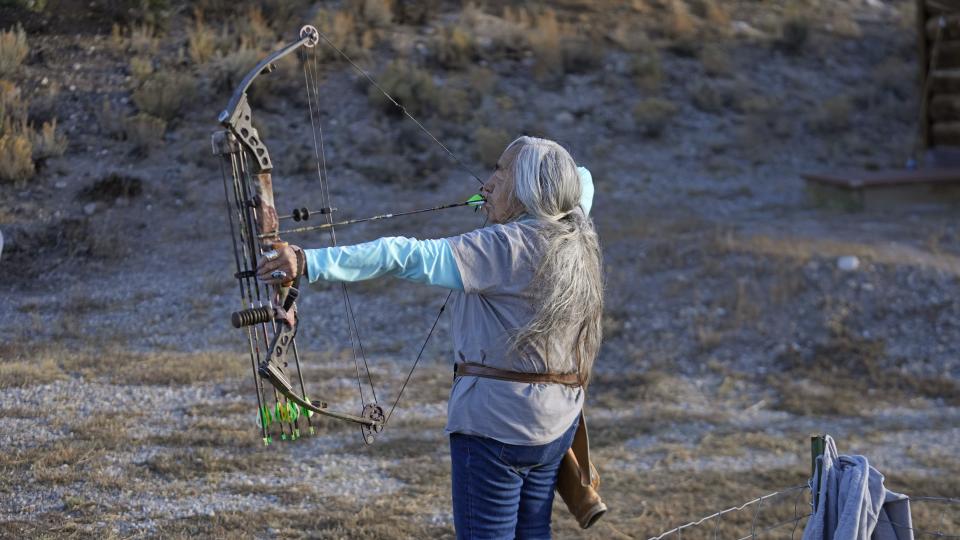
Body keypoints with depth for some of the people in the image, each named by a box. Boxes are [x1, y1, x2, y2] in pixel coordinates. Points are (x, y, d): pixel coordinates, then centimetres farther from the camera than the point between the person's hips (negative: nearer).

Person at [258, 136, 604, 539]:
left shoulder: (506, 245, -18)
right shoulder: (576, 240, 6)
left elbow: (408, 257, -27)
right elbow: (582, 181, 30)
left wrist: (311, 262, -31)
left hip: (497, 421, -9)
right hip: (557, 425, 9)